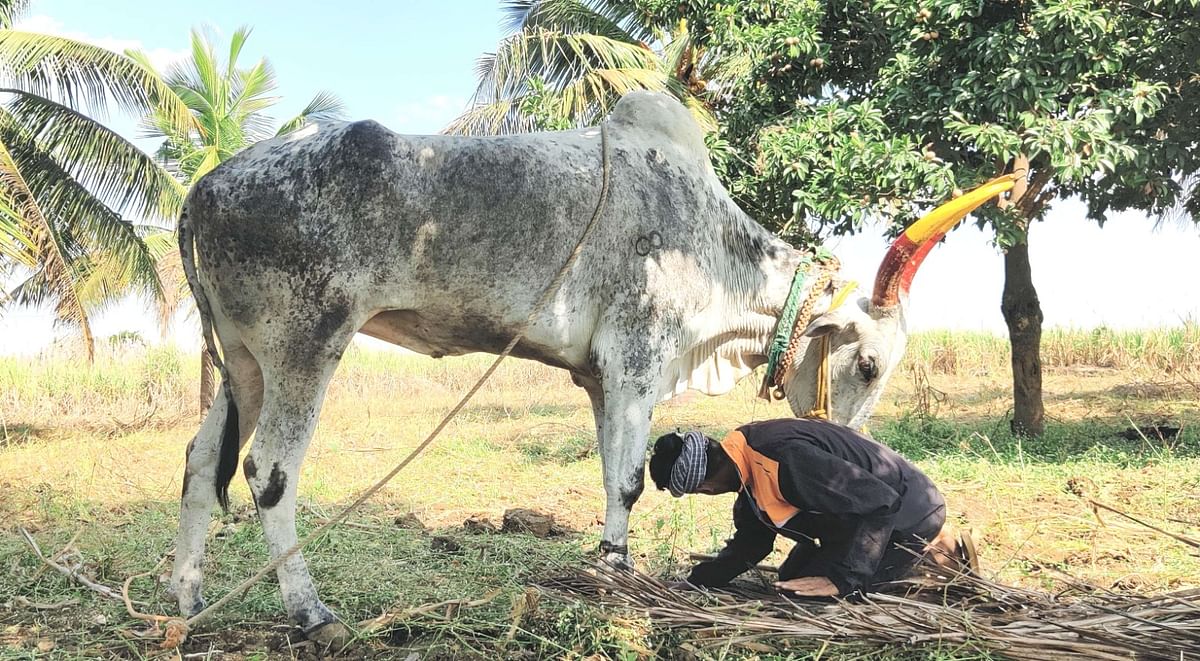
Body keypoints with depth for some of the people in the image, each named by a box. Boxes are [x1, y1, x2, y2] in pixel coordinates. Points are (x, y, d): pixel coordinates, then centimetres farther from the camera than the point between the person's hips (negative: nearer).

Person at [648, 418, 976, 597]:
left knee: (808, 593, -13)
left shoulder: (787, 460, -35)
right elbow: (749, 543, 8)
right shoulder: (747, 457, -3)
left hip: (908, 514, -10)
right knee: (791, 579, 17)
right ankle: (925, 547, 19)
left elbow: (882, 503, -32)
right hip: (867, 506, 10)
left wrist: (842, 577, -32)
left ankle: (932, 554, -1)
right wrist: (697, 582, -2)